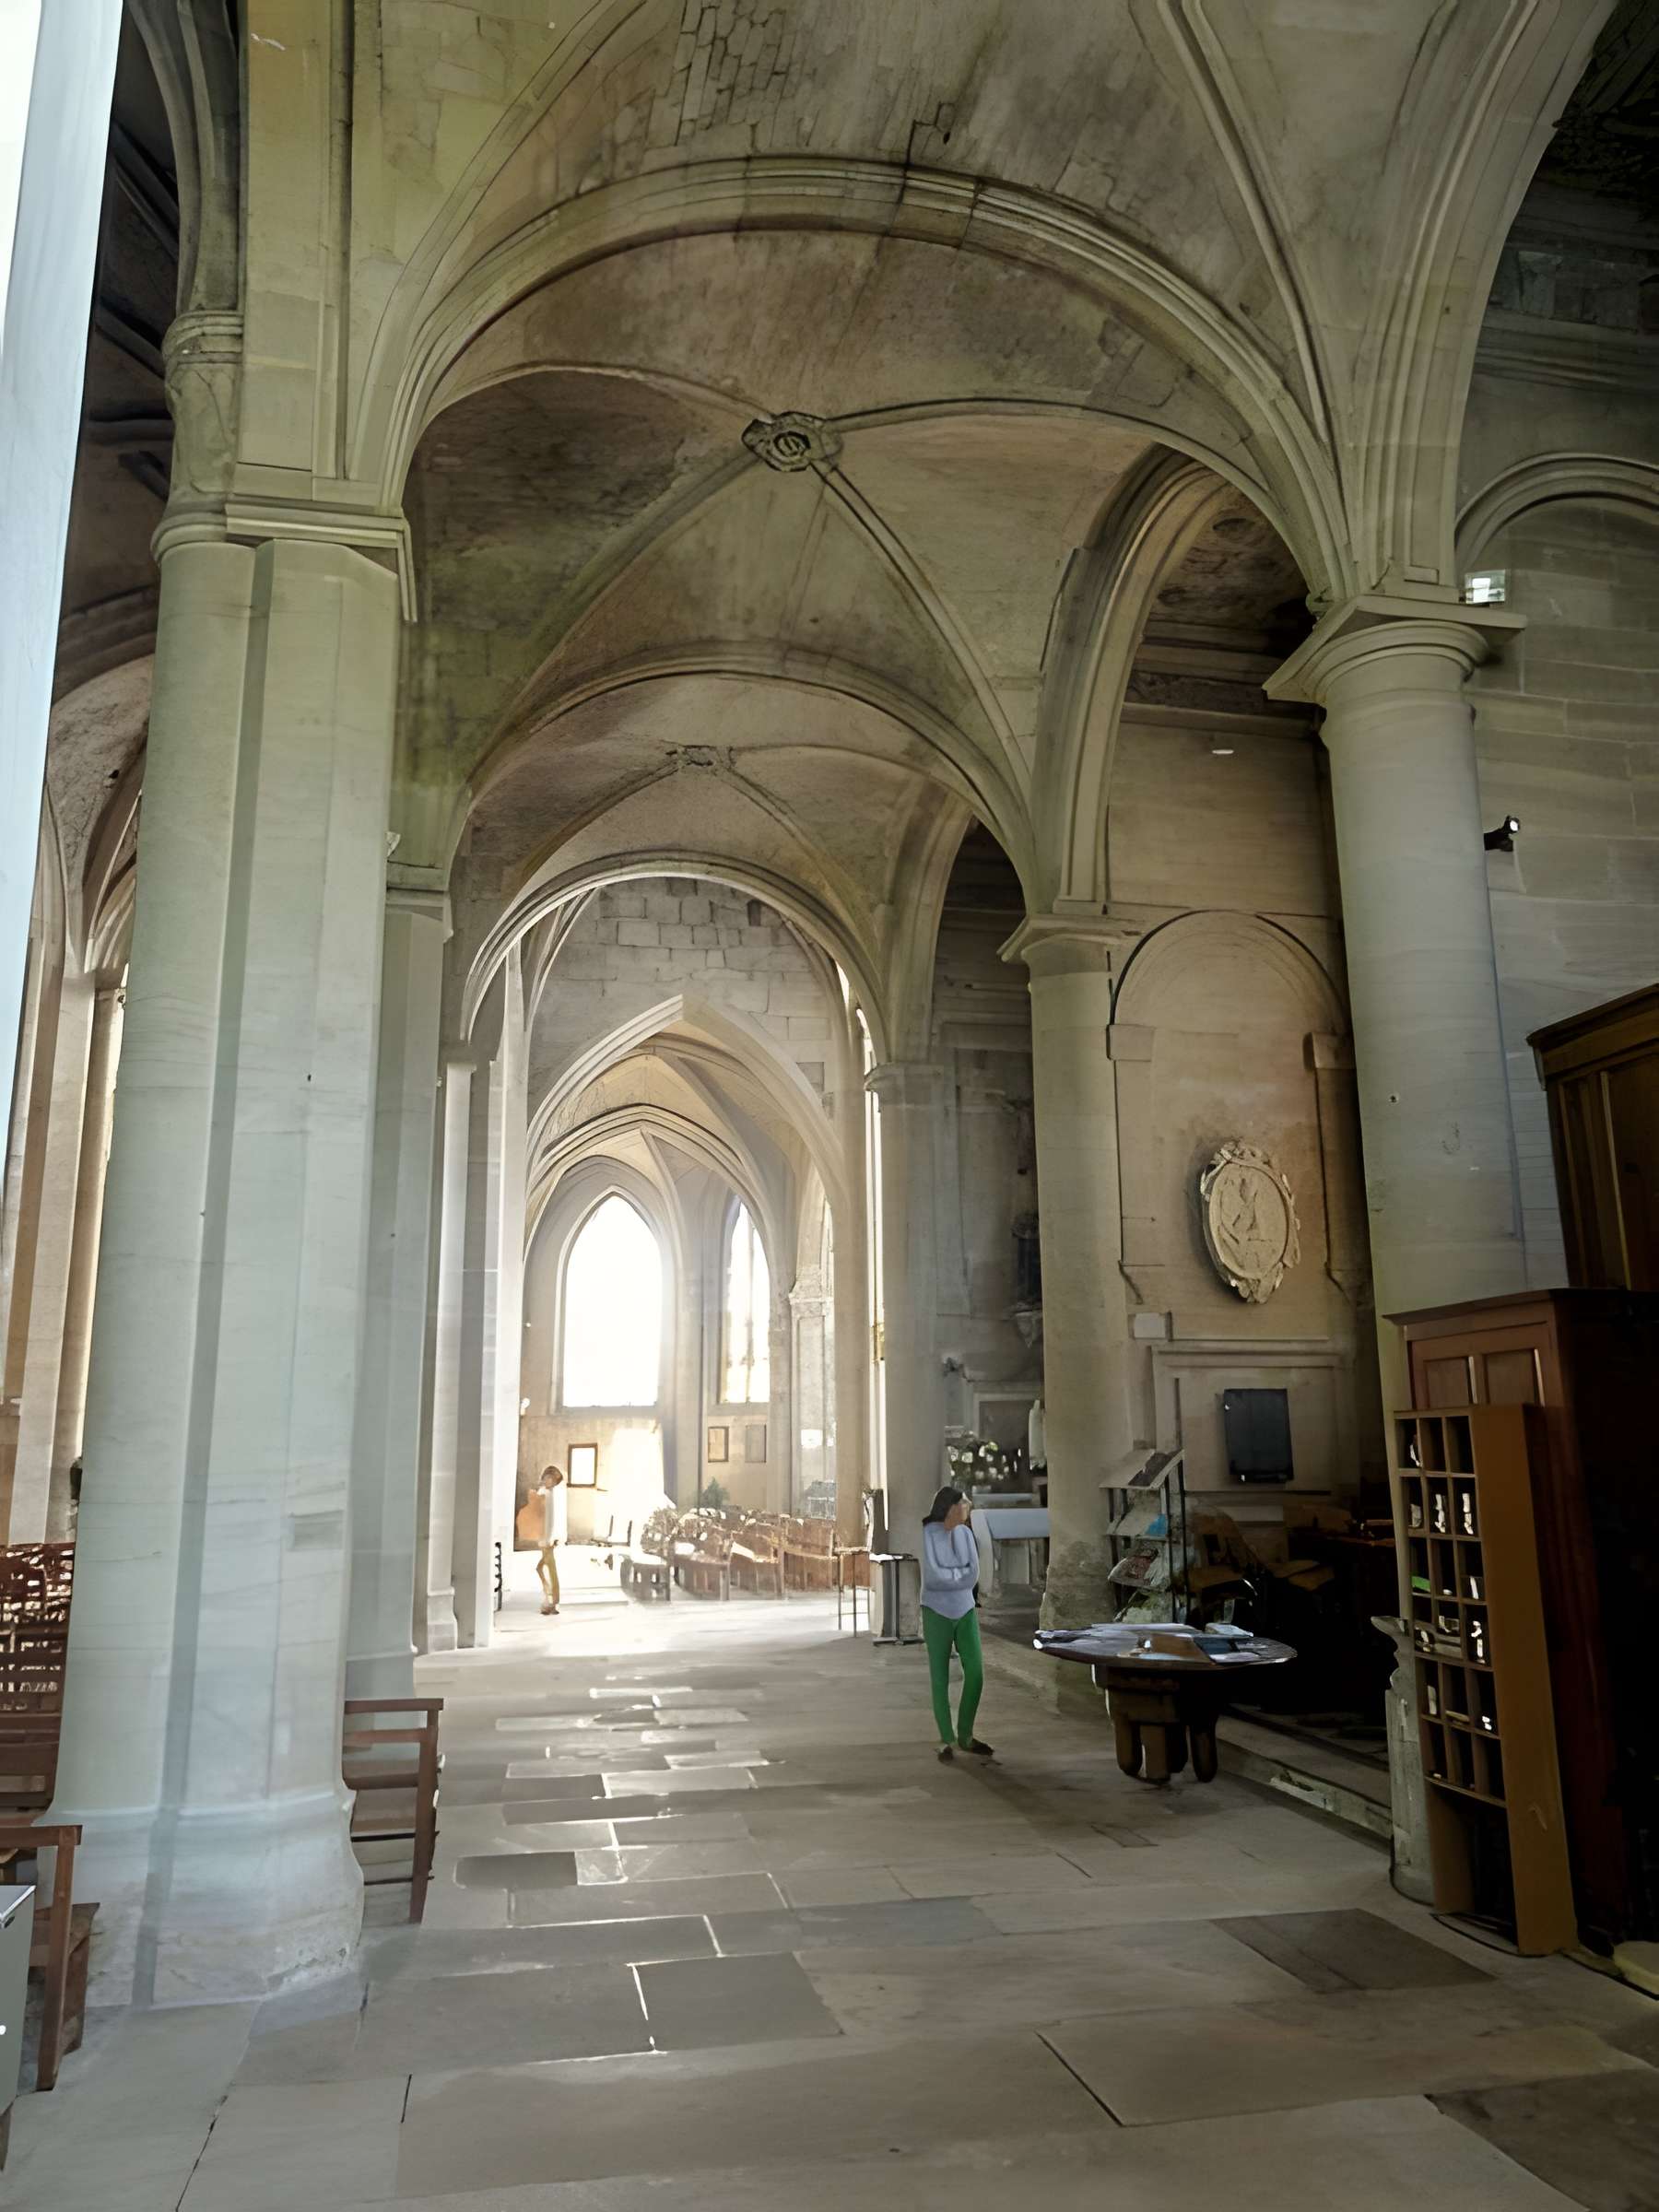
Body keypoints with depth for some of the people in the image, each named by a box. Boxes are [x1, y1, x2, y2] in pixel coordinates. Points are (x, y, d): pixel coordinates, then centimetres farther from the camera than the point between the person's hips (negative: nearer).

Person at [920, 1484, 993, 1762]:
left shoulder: (966, 1533, 0)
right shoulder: (928, 1533, -13)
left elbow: (973, 1576, -6)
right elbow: (932, 1576, -20)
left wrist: (946, 1577, -14)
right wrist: (960, 1574, -9)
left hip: (965, 1611, 4)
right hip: (937, 1613, -4)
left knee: (975, 1673, -2)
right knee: (940, 1678, 2)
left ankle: (966, 1735, 14)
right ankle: (947, 1739, 14)